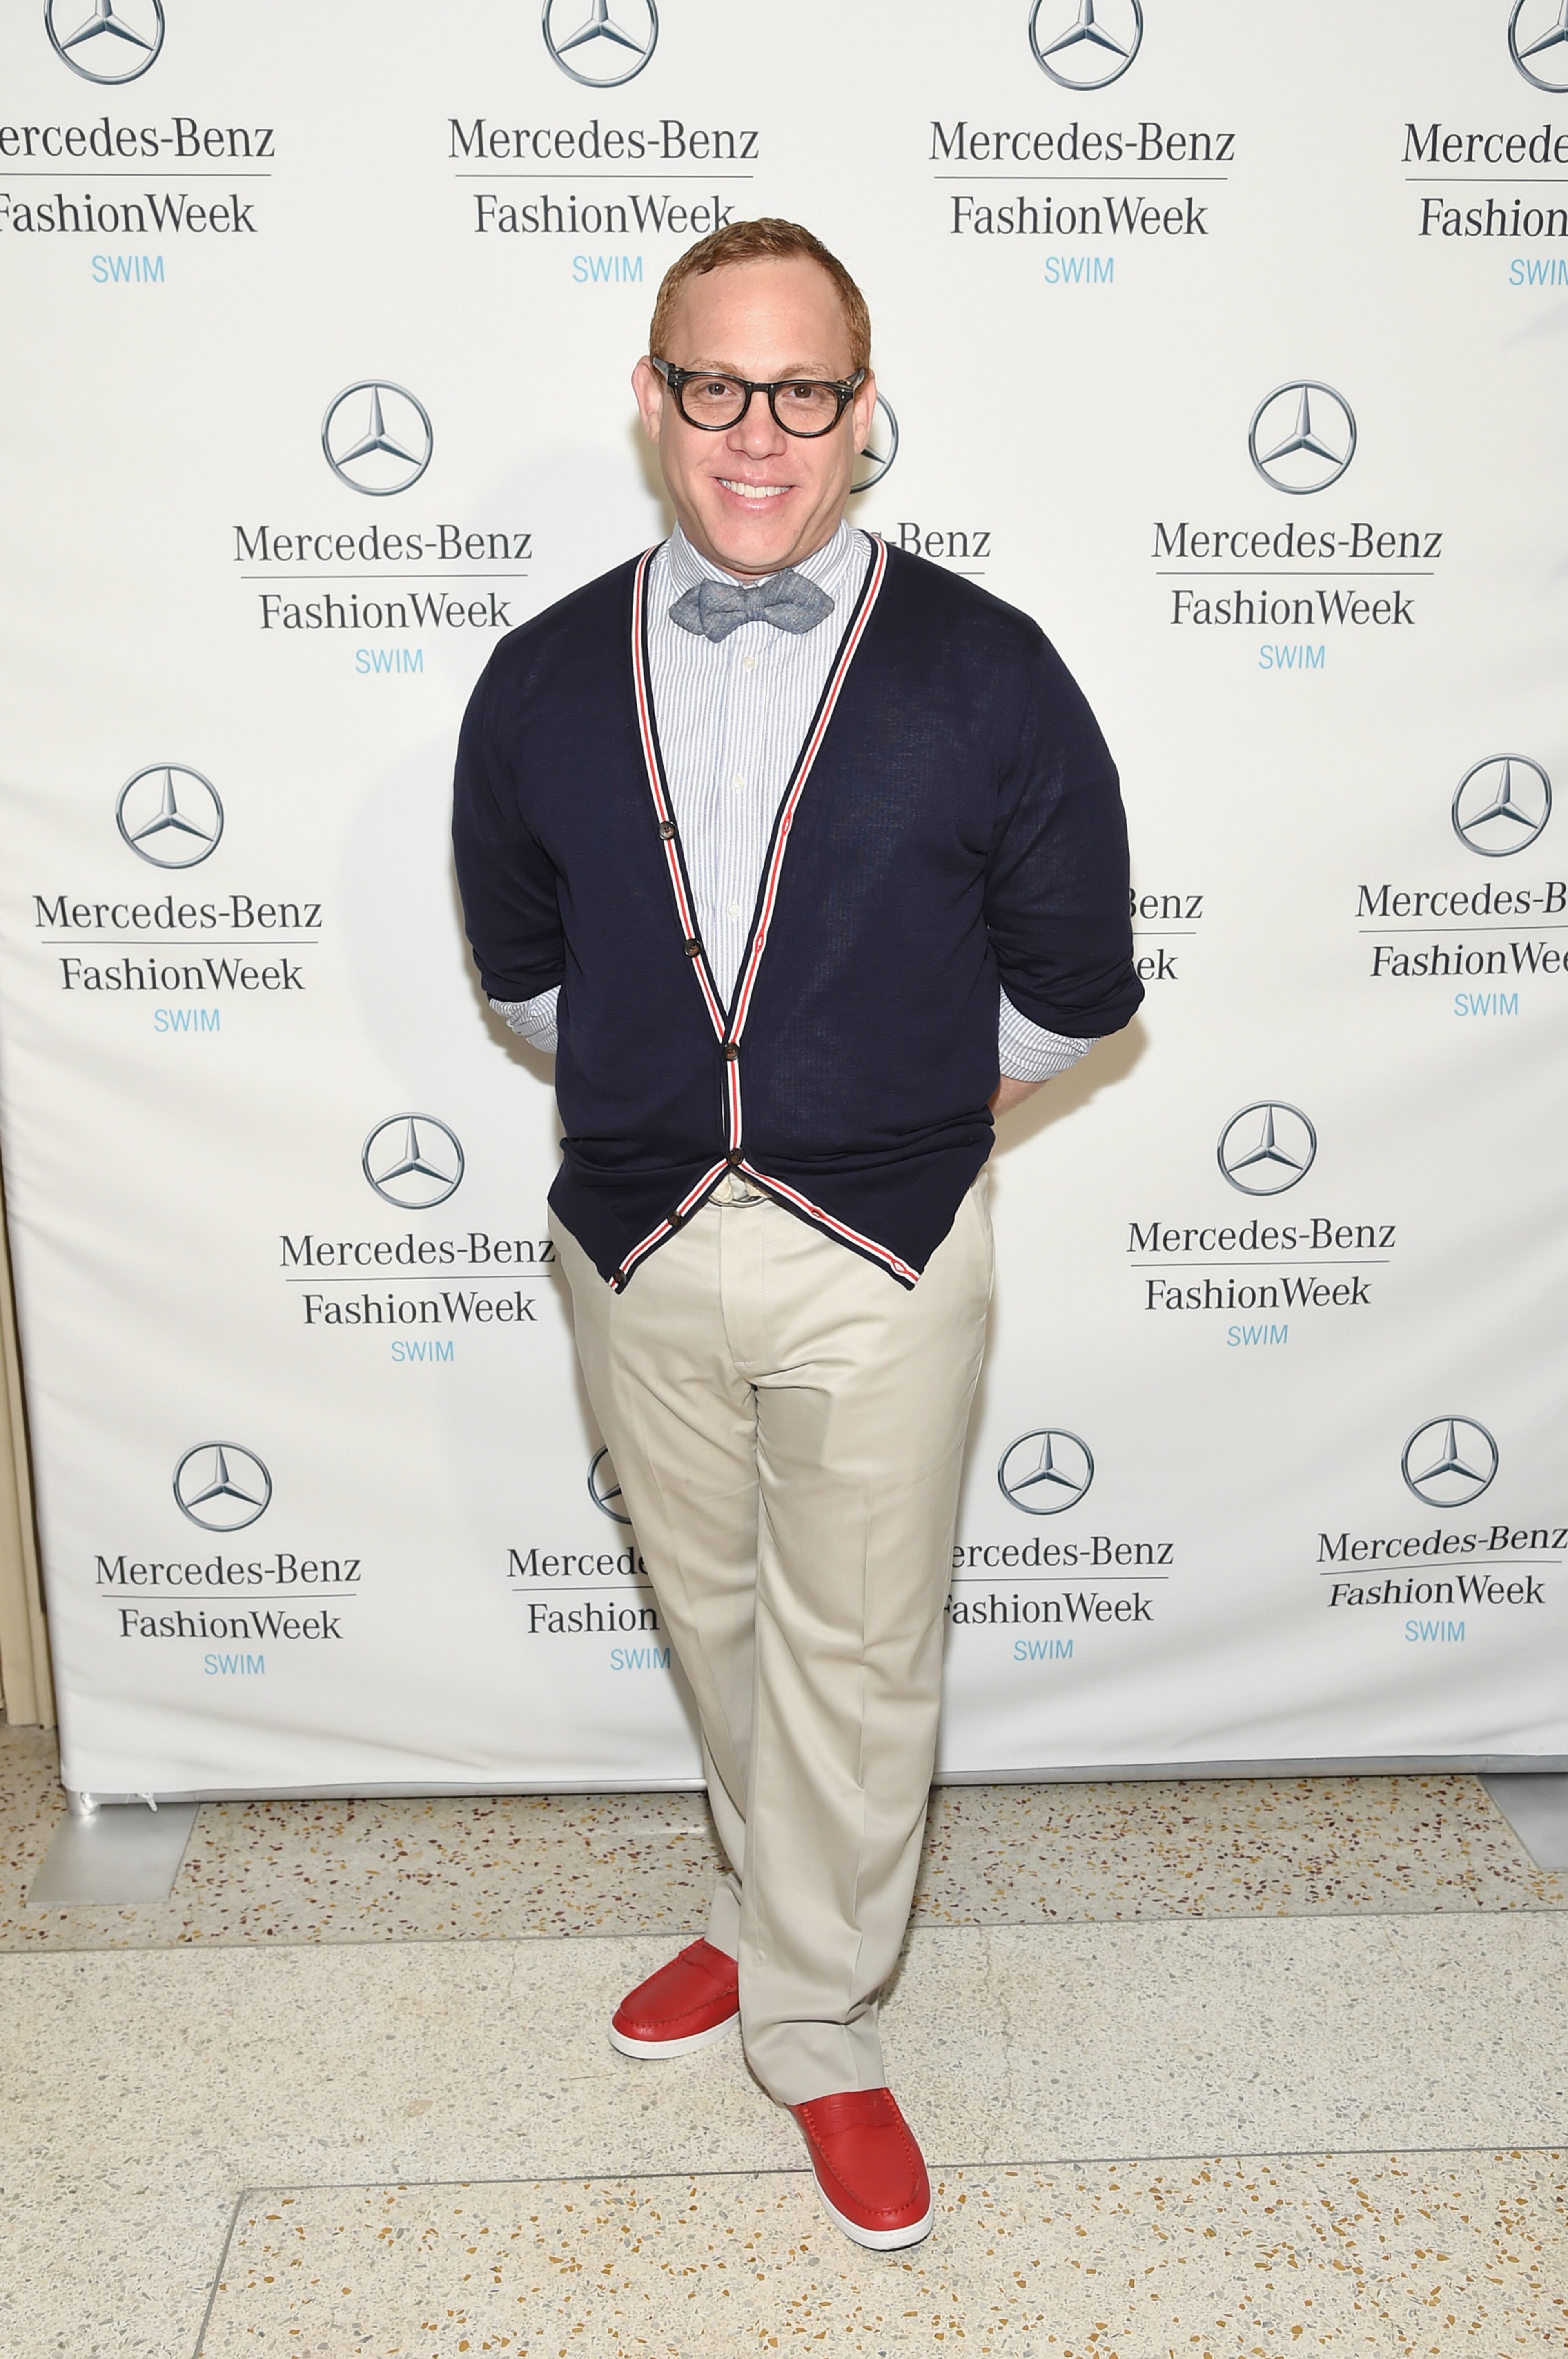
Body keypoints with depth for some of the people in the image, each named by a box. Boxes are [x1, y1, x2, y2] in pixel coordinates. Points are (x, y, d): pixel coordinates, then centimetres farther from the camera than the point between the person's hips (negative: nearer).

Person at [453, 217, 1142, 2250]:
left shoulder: (985, 674, -8)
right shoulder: (544, 682, 0)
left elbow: (1071, 987, 0)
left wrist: (906, 1095, 8)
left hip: (884, 1256, -2)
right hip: (638, 1244, 3)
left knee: (858, 1649, 8)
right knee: (714, 1619, 19)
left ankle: (812, 2019, 30)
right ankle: (778, 1912, 45)